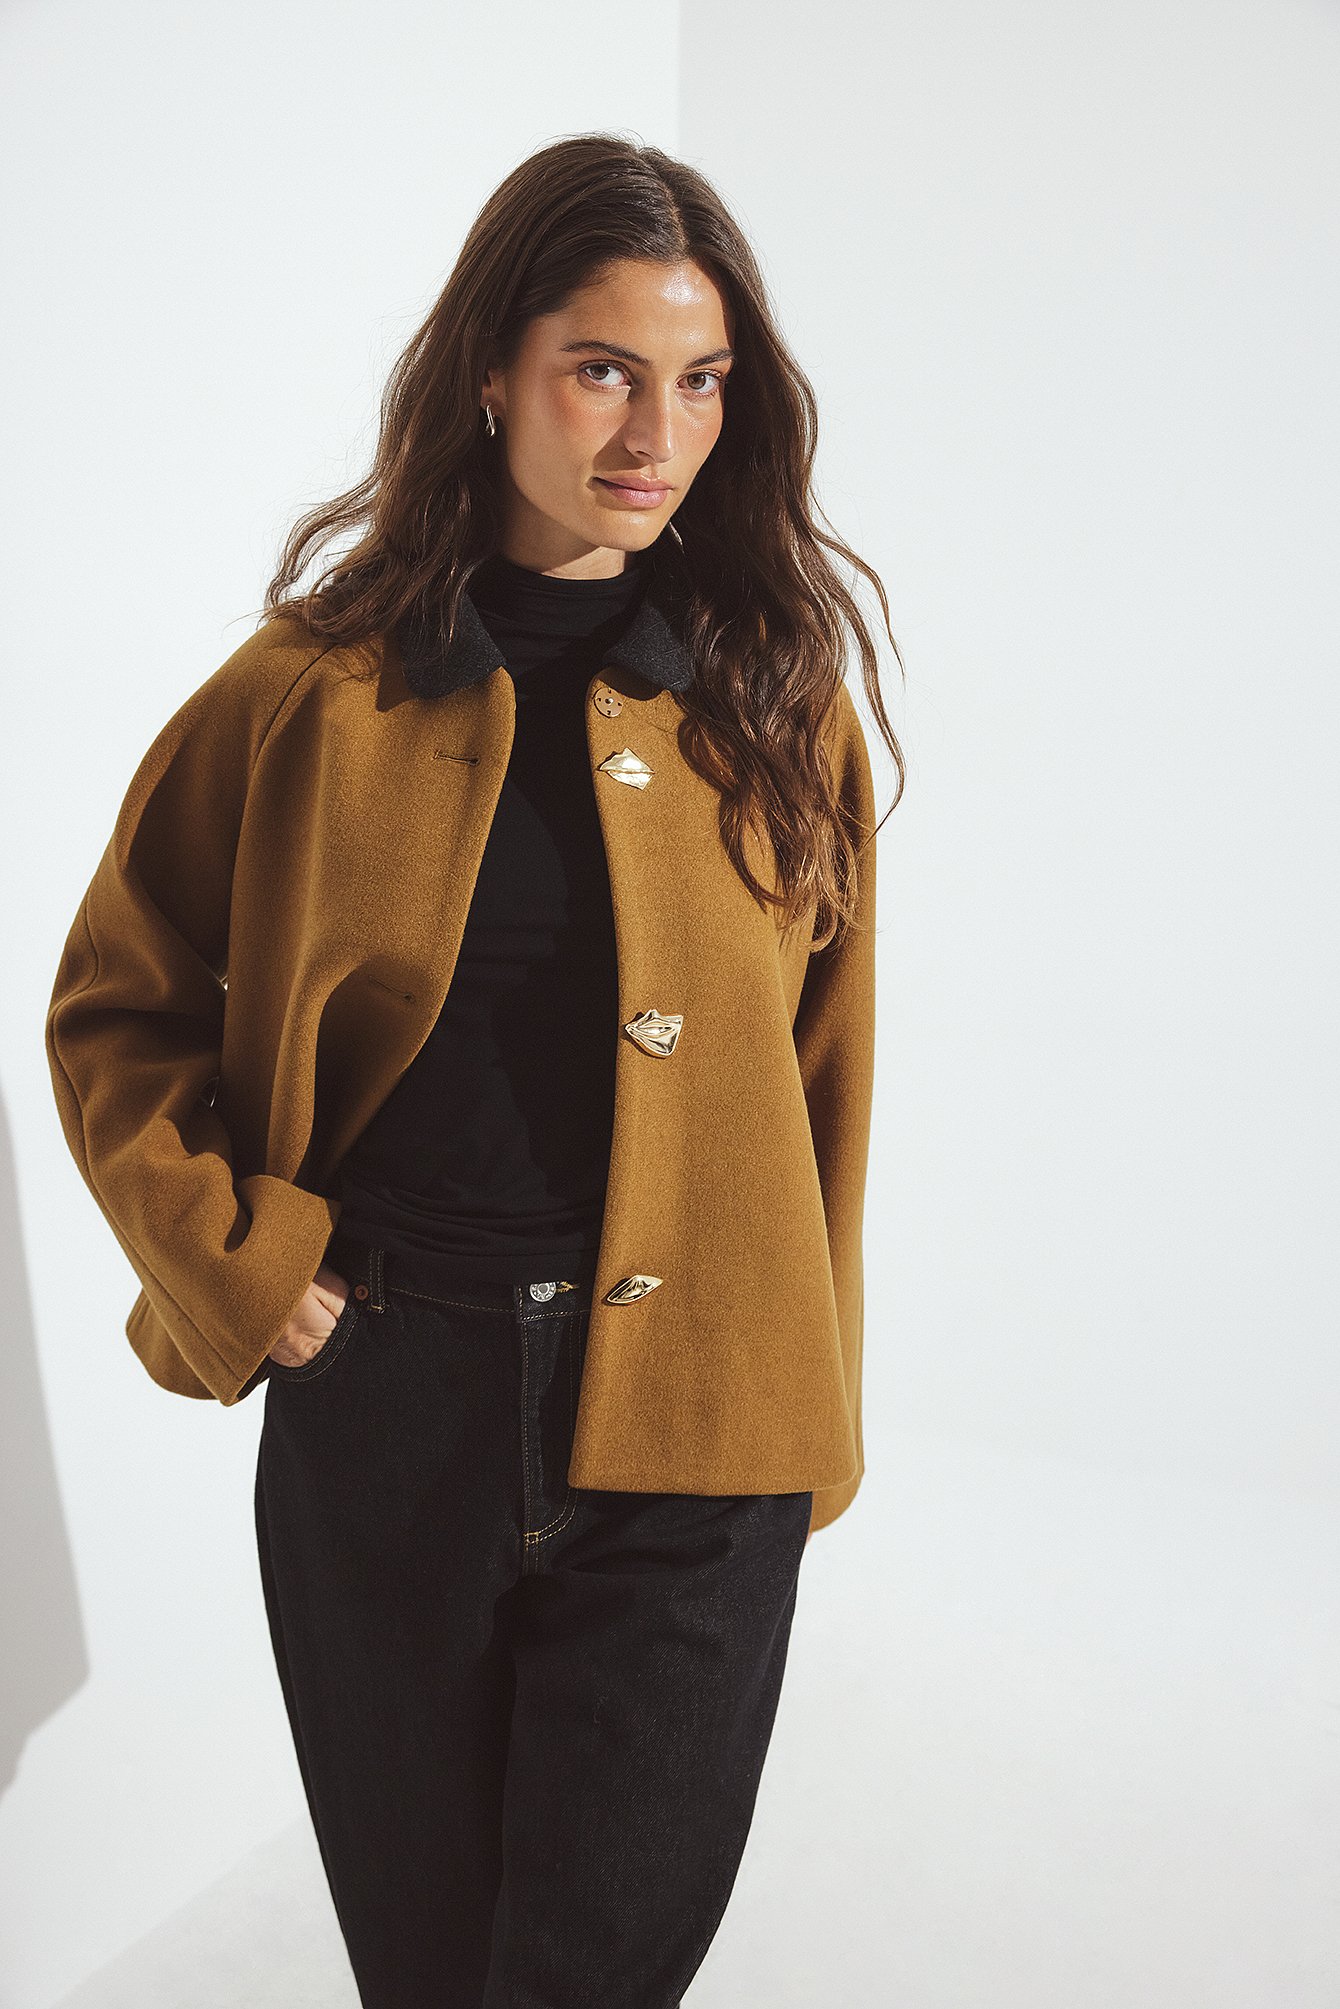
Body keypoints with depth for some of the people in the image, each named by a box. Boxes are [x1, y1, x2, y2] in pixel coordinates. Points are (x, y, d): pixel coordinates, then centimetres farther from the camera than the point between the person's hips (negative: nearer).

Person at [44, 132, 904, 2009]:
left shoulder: (781, 698, 1)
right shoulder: (314, 693, -2)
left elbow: (822, 1077, 6)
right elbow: (115, 1010, 7)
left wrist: (811, 1419, 8)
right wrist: (237, 1265, -5)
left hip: (681, 1432, 0)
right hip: (378, 1404, 1)